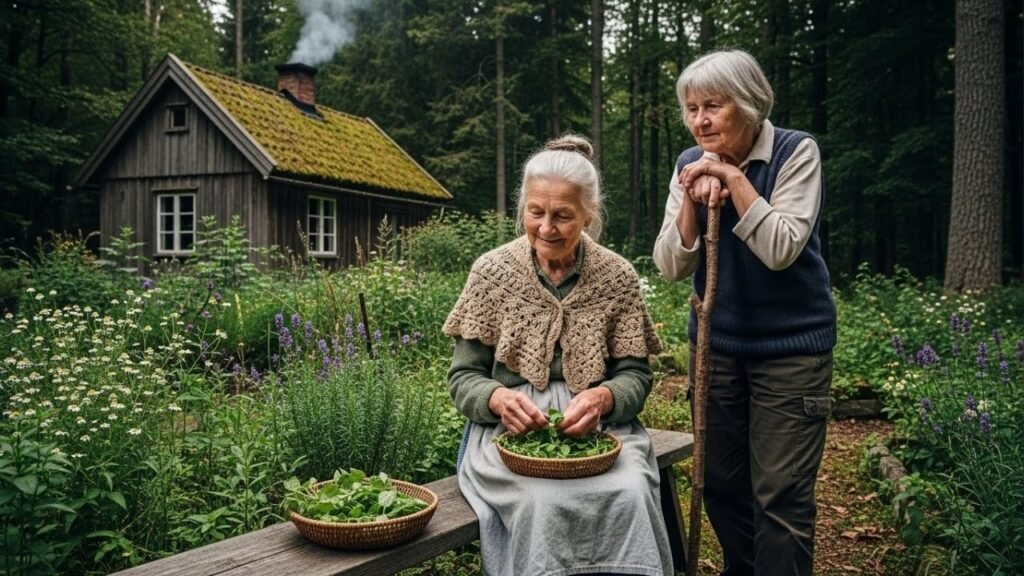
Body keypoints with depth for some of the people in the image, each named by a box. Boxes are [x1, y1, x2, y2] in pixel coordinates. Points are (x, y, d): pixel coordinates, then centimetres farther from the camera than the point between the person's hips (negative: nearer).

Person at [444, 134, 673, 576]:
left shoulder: (618, 277, 2)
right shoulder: (491, 271, 0)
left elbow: (635, 376, 3)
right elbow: (463, 377, 2)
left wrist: (603, 398, -20)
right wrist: (498, 399, -21)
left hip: (600, 427, 1)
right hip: (509, 428, -1)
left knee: (630, 493, -29)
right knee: (543, 500, -32)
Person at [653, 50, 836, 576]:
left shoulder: (796, 152, -11)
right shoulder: (690, 164, 0)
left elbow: (781, 250, -21)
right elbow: (671, 266, -5)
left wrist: (734, 177, -22)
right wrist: (694, 200, -19)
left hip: (791, 348, -4)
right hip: (716, 345, 4)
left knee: (780, 495, -4)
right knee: (721, 484, 13)